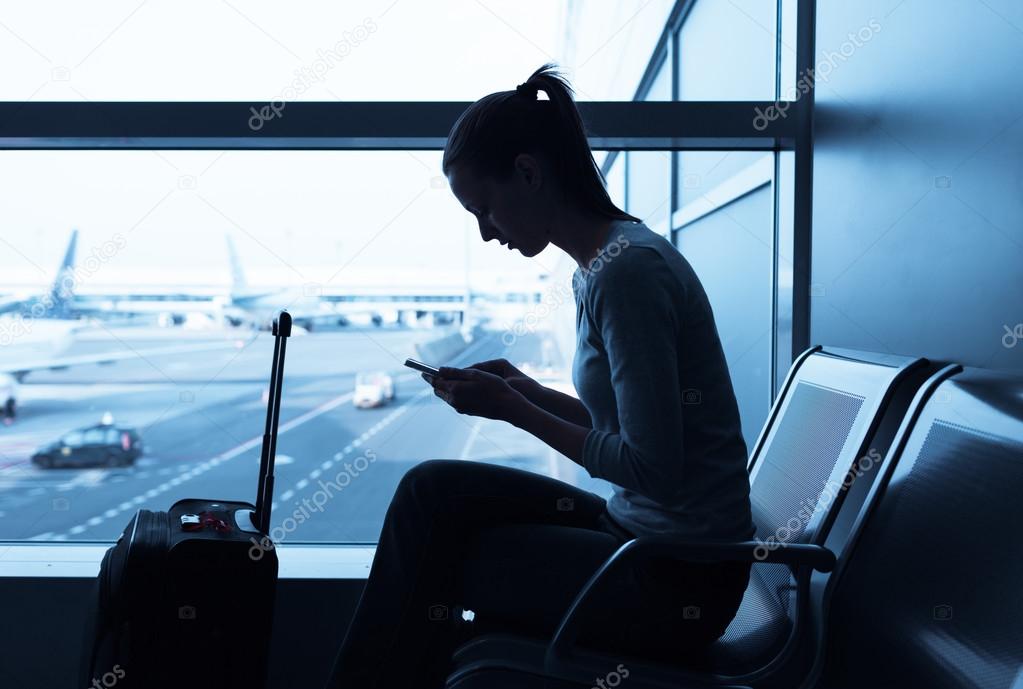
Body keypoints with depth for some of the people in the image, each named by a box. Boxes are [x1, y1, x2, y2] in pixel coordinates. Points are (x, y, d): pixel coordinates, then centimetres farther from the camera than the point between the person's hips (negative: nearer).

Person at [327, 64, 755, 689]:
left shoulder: (626, 270, -21)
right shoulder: (599, 265, 8)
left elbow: (651, 466, -23)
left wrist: (513, 410, -14)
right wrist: (530, 393, 2)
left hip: (679, 582, -8)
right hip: (639, 530, 8)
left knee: (428, 566, -1)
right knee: (435, 489, 4)